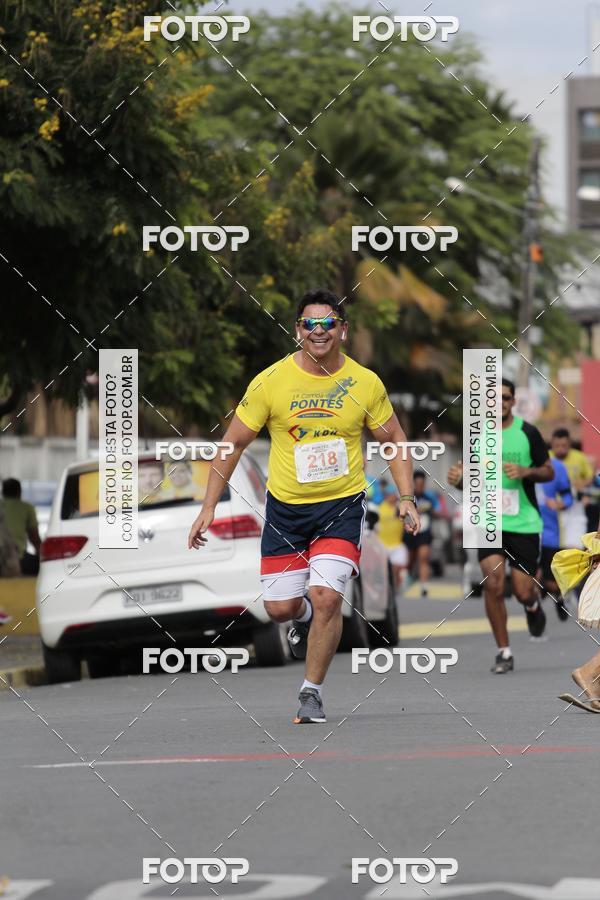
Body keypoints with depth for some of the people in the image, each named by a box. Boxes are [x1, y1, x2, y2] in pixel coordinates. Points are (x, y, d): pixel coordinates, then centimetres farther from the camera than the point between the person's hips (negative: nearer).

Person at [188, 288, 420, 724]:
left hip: (342, 507, -1)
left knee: (327, 597, -16)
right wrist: (209, 507, -3)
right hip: (285, 507, 1)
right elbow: (233, 444, 0)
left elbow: (393, 439, 10)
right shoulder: (270, 382, -7)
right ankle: (305, 619, 40)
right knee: (281, 607, 1)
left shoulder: (366, 383, -5)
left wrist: (407, 498, -1)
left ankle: (312, 692, 2)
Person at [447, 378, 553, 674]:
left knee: (522, 591, -3)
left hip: (524, 522, -1)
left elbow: (549, 472, 4)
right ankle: (504, 652, -3)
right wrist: (458, 478, -10)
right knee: (493, 584, -15)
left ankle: (533, 605, 37)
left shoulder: (527, 432, -1)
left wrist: (525, 471, -16)